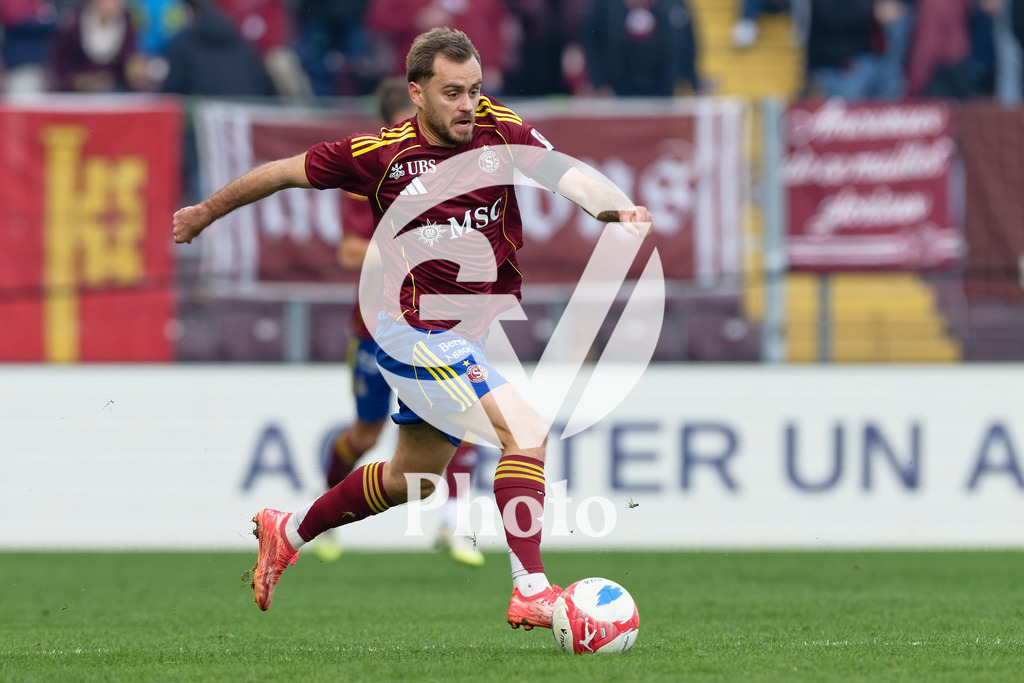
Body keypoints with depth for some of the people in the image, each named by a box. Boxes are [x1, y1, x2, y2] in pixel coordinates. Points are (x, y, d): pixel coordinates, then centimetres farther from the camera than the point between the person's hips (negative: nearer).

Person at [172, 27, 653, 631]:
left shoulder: (498, 129, -4)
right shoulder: (382, 154, -11)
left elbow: (566, 174, -19)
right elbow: (285, 172, 3)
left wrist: (617, 207, -40)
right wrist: (206, 213, 15)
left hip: (478, 331, 6)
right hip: (414, 331, -6)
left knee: (413, 478, 22)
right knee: (526, 433, -22)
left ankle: (288, 533, 43)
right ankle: (530, 593, -25)